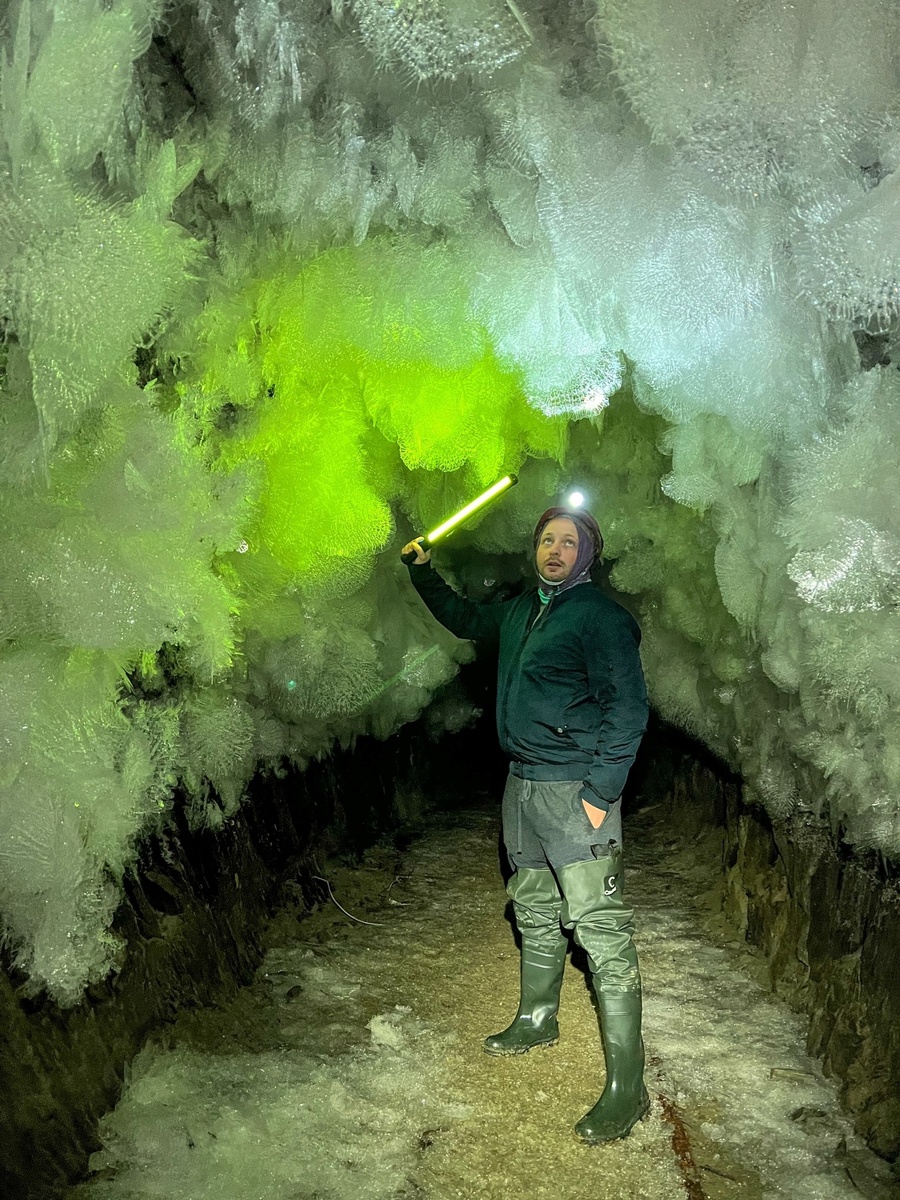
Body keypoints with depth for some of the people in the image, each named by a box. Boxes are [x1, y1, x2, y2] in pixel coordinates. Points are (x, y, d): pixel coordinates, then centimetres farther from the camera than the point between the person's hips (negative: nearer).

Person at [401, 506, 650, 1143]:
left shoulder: (600, 615, -11)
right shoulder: (520, 611, 13)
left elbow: (628, 708, -16)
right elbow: (465, 618, 33)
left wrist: (600, 792, -20)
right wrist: (424, 571, 28)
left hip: (575, 791, -8)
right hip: (524, 785, 8)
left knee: (601, 931, -8)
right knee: (535, 912, 21)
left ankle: (626, 1086, -1)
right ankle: (537, 1020, 41)